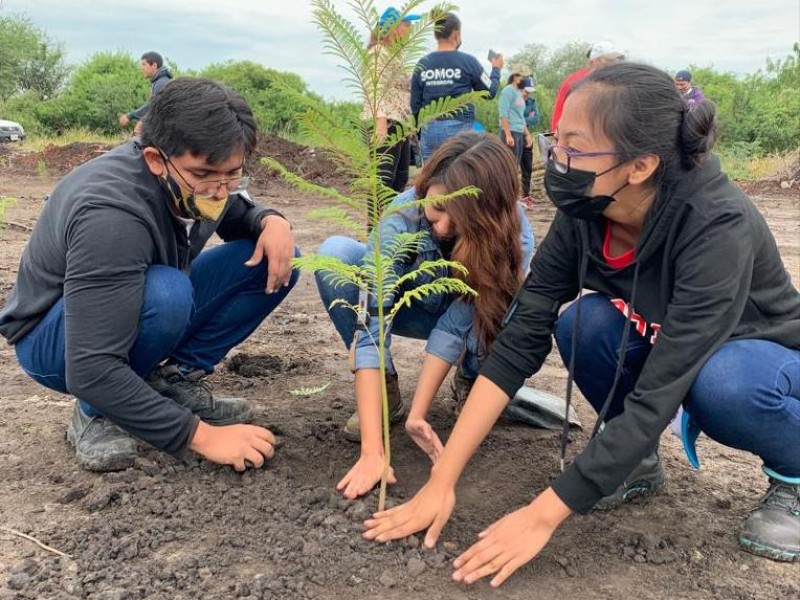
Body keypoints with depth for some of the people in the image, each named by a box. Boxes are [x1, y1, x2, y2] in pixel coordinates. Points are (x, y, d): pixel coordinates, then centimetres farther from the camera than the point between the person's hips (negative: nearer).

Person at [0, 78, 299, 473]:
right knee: (164, 293, -40)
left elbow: (239, 215, 10)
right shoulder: (111, 215, -36)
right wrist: (200, 434, -36)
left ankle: (176, 380, -4)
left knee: (275, 260, -8)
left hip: (145, 316, 7)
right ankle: (95, 414, -12)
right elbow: (90, 371, -38)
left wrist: (272, 220, -15)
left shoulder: (198, 176, -14)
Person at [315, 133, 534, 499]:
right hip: (409, 306, 1)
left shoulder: (514, 235, -31)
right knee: (335, 255, -29)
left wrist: (417, 415, -39)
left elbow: (455, 324, -31)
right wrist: (372, 450, -46)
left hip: (470, 316, 0)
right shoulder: (402, 216, -35)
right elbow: (372, 327, -40)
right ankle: (384, 390, -14)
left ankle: (473, 382, 0)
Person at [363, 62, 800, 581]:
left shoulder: (718, 227, -36)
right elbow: (520, 342, -23)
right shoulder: (584, 216, -21)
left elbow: (658, 393, -38)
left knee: (720, 380, -38)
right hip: (657, 350, 4)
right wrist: (442, 481, -27)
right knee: (585, 324, -26)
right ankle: (638, 460, 1)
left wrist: (543, 516, -37)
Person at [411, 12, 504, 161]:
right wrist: (496, 69, 25)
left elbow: (415, 104, 7)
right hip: (460, 128, -3)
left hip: (430, 129, 3)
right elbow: (489, 91, 7)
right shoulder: (467, 61, -4)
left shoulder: (422, 64, 5)